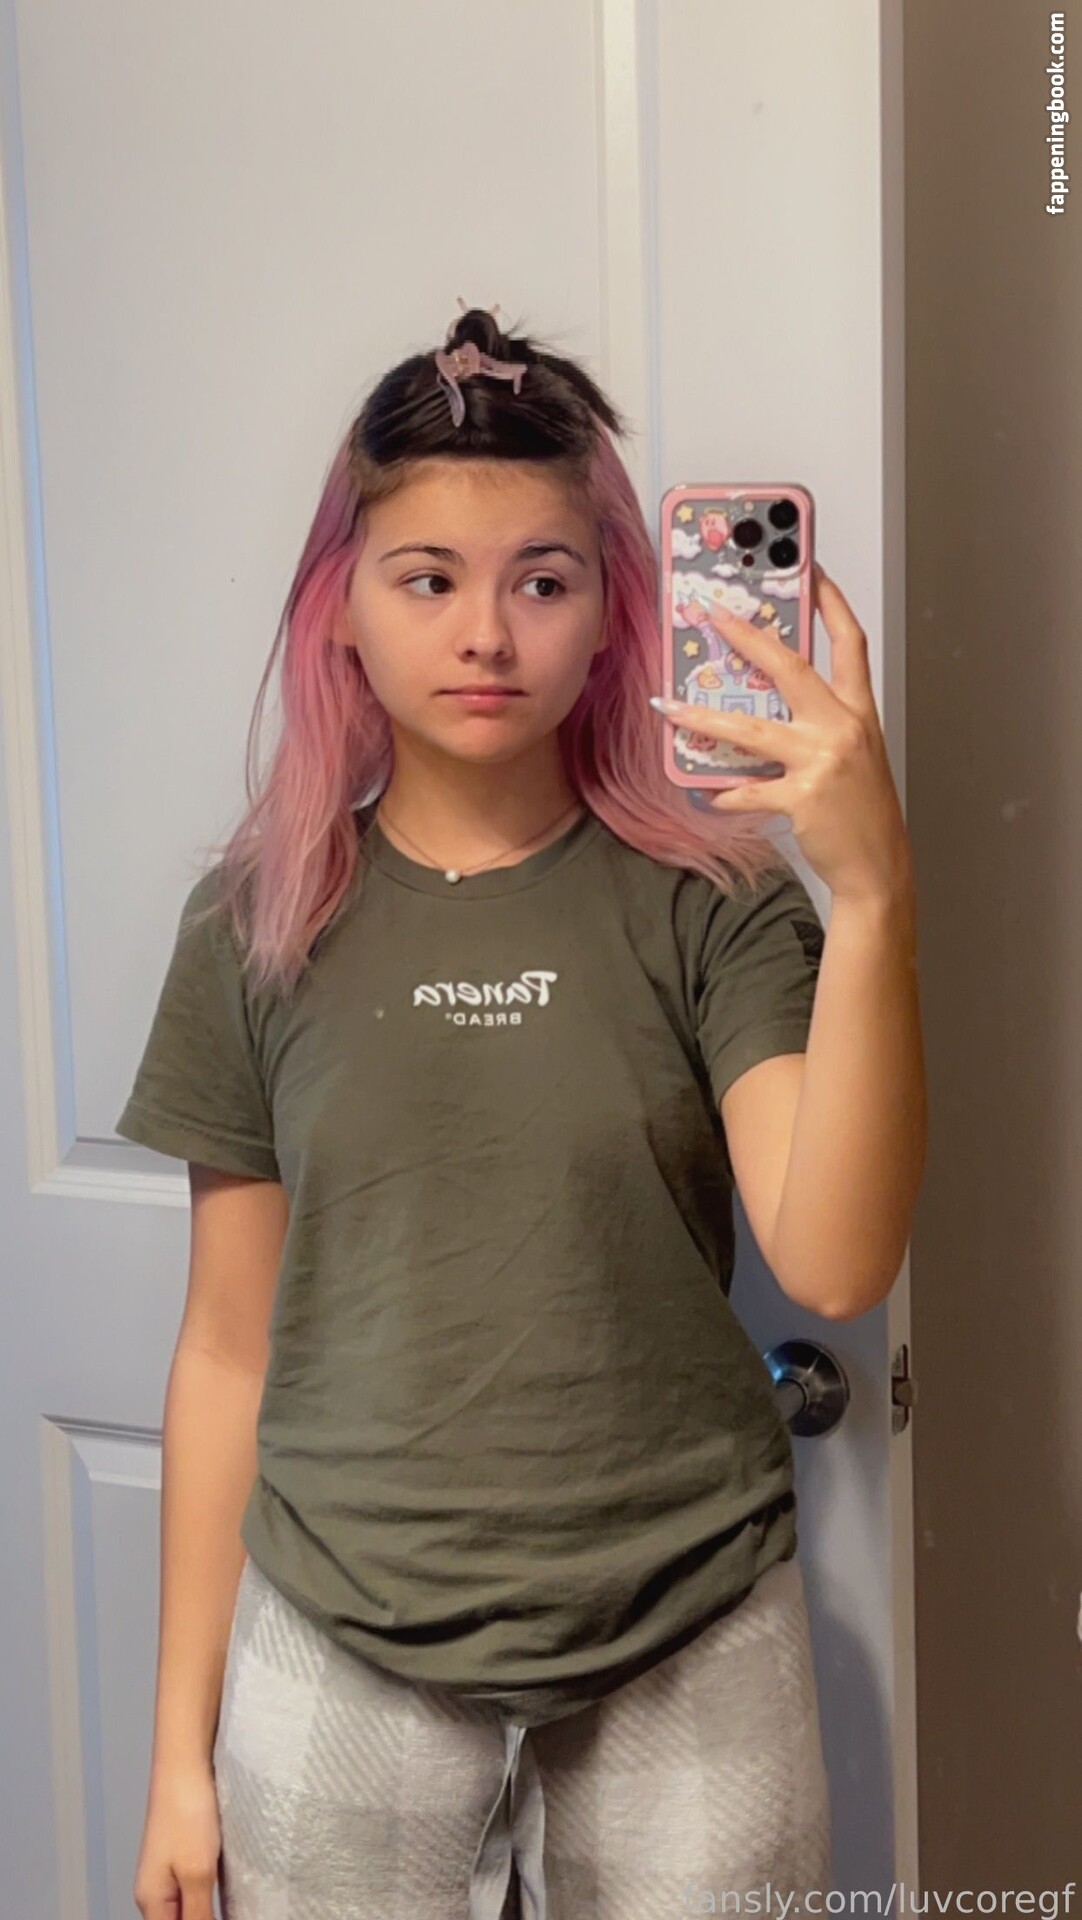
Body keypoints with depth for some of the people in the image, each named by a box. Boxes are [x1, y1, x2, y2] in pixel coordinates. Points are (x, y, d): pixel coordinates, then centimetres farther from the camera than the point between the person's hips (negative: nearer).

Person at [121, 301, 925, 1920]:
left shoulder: (709, 905, -6)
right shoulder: (261, 925, -1)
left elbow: (835, 1266, -19)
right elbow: (229, 1356, 3)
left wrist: (874, 891, -29)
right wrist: (182, 1748, 6)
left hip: (684, 1664, -1)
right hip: (340, 1665, 1)